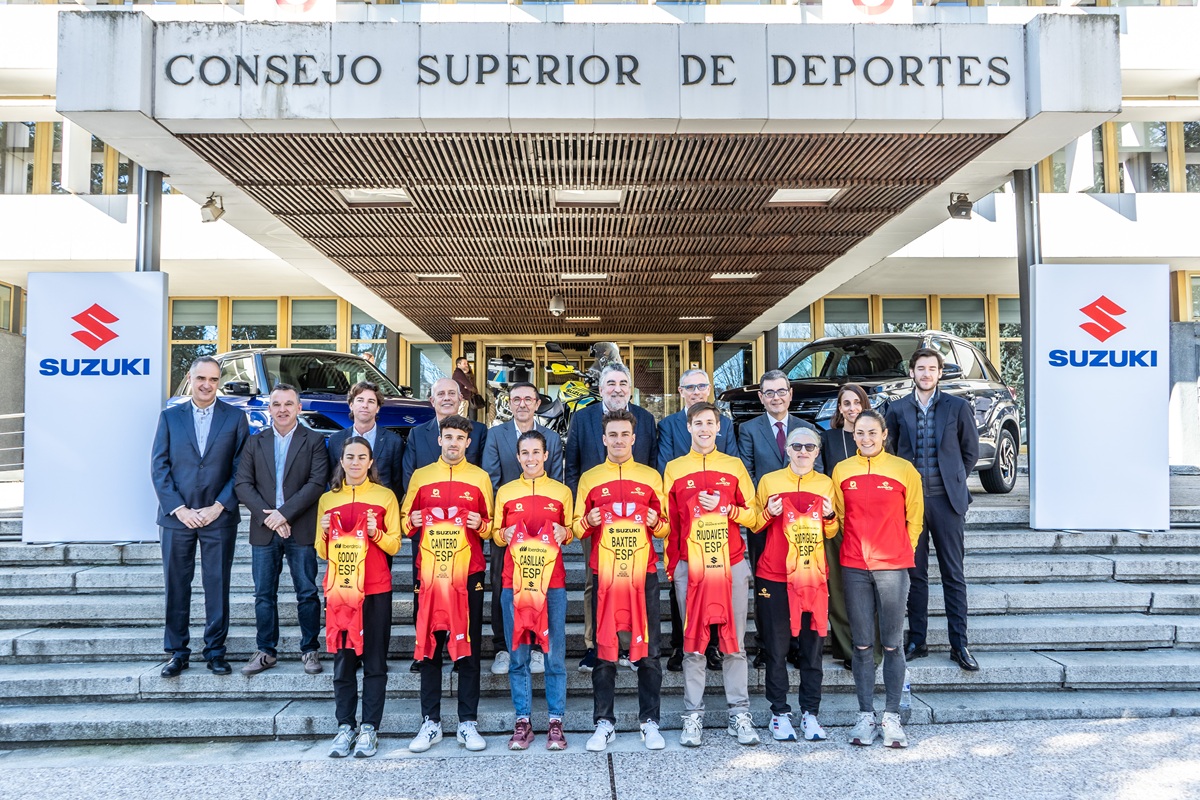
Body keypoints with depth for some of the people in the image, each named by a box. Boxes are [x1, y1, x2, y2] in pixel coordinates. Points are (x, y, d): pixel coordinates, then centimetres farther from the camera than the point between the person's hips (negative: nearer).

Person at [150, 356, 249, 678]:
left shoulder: (235, 418, 4)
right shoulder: (169, 417, 7)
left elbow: (241, 468, 0)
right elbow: (159, 467, 2)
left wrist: (218, 507, -9)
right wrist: (179, 509, -8)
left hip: (219, 517, -1)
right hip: (177, 517, 1)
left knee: (217, 586, 4)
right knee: (176, 587, 6)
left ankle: (215, 651, 15)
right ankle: (177, 651, 17)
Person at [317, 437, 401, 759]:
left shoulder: (385, 496, 4)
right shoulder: (328, 499, 11)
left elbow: (394, 545, 3)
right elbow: (322, 553, 13)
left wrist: (375, 533, -15)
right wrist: (326, 533, -7)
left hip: (376, 590, -2)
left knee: (375, 660, 1)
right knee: (343, 659, 4)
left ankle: (369, 728, 8)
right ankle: (345, 727, 13)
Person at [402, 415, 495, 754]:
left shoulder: (480, 478, 6)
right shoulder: (420, 476, 8)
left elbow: (491, 525, 11)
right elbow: (405, 520, 13)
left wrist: (480, 525, -10)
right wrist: (412, 522, -8)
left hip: (468, 574, -1)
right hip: (429, 573, 1)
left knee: (468, 649, 3)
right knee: (428, 648, 4)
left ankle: (468, 723, 12)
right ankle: (431, 723, 15)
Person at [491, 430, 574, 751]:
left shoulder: (562, 492, 8)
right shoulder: (505, 492, 9)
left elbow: (571, 532, 14)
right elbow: (495, 534, 14)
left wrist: (563, 533, -7)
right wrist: (504, 535, -8)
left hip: (552, 582, 0)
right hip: (514, 581, 1)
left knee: (555, 654, 0)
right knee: (518, 654, 4)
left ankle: (556, 722, 10)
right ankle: (522, 722, 14)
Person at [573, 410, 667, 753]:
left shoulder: (651, 476, 10)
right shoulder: (589, 478, 10)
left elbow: (665, 528, 14)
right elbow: (576, 527, 11)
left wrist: (656, 523, -8)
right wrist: (588, 522, -10)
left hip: (643, 574, 0)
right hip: (604, 574, 0)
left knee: (647, 652, 1)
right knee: (604, 651, 3)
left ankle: (649, 722, 13)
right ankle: (604, 723, 12)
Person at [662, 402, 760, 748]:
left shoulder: (735, 466, 9)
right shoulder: (674, 469, 8)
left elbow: (752, 516, 7)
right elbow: (669, 522, 9)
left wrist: (724, 508, -10)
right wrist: (671, 565, 5)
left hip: (731, 565, 0)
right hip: (690, 568, 0)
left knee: (734, 642, 4)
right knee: (693, 644, 3)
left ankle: (740, 714, 11)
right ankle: (693, 716, 10)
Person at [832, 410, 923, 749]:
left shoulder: (904, 470, 0)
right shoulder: (841, 471, 5)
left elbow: (914, 518, 10)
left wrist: (900, 552, 9)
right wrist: (857, 546, 11)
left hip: (893, 567, -1)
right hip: (854, 568, 1)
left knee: (892, 644, 3)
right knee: (862, 645, 7)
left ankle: (892, 717, 13)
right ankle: (865, 716, 15)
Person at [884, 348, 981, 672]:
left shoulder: (958, 407, 3)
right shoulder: (897, 410, 6)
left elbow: (971, 450, 10)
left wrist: (954, 481, 7)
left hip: (946, 500, -1)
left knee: (954, 575, 3)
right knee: (915, 574, 7)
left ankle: (959, 645, 11)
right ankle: (916, 642, 16)